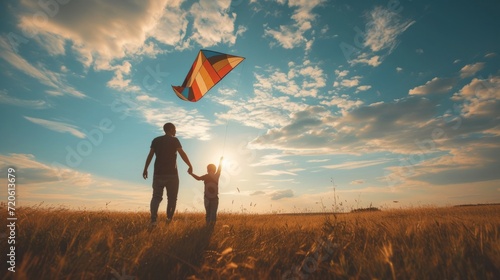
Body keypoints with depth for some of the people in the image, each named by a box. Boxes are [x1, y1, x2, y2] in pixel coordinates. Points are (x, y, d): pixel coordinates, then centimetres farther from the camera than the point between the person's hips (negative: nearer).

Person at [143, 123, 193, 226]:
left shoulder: (156, 140, 10)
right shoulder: (174, 140, -1)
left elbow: (150, 155, 5)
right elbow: (182, 154, -9)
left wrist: (145, 169, 9)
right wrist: (190, 166, -3)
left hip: (158, 173, 3)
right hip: (171, 173, -3)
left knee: (156, 197, 6)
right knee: (172, 198, 7)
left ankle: (153, 220, -8)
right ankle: (169, 219, 3)